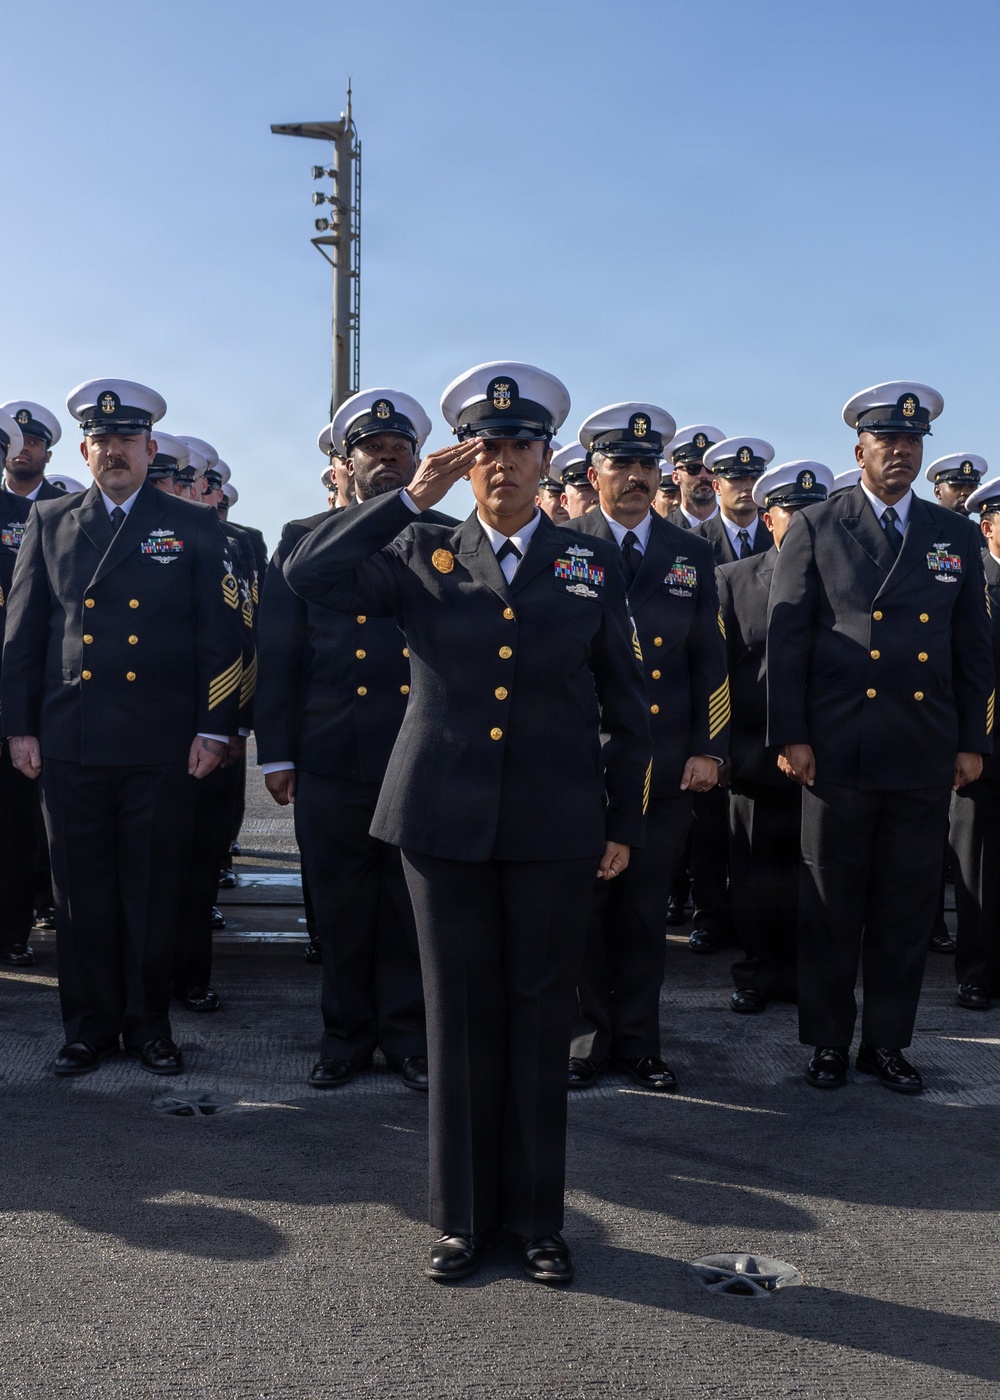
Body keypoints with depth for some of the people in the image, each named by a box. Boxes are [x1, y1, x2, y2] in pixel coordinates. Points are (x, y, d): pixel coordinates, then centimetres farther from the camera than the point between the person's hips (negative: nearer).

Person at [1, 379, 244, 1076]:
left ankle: (150, 1022, 21)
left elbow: (220, 635, 2)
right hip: (69, 744, 2)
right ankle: (91, 1025, 21)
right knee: (82, 891, 7)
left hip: (162, 749, -1)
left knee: (154, 893, 6)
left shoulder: (195, 529, 5)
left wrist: (214, 729, -4)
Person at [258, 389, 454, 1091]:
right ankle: (347, 1033, 24)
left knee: (413, 907, 7)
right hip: (331, 761, 1)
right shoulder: (303, 539, 9)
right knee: (340, 908, 8)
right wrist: (277, 753, 4)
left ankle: (407, 1032, 22)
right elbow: (279, 653, 7)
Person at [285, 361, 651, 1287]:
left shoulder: (593, 564, 6)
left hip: (555, 828, 0)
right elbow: (308, 576, -9)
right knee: (460, 1018, 8)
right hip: (445, 820, 0)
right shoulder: (421, 558, 5)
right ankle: (464, 1215, 23)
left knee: (540, 1020, 8)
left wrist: (625, 821, 5)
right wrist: (413, 496, -9)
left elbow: (624, 702, 8)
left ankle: (536, 1218, 23)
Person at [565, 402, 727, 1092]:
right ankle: (588, 1035, 19)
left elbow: (710, 659, 9)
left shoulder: (693, 554, 10)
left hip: (665, 767, 2)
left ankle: (638, 1040, 21)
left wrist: (709, 749, 2)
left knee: (645, 911, 9)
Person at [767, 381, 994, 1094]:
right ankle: (829, 1042, 19)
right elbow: (786, 639, -1)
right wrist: (790, 735, -7)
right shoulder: (816, 529, 2)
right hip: (838, 753, -2)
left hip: (926, 758, 3)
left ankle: (889, 1042, 23)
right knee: (831, 908, 5)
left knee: (907, 908, 9)